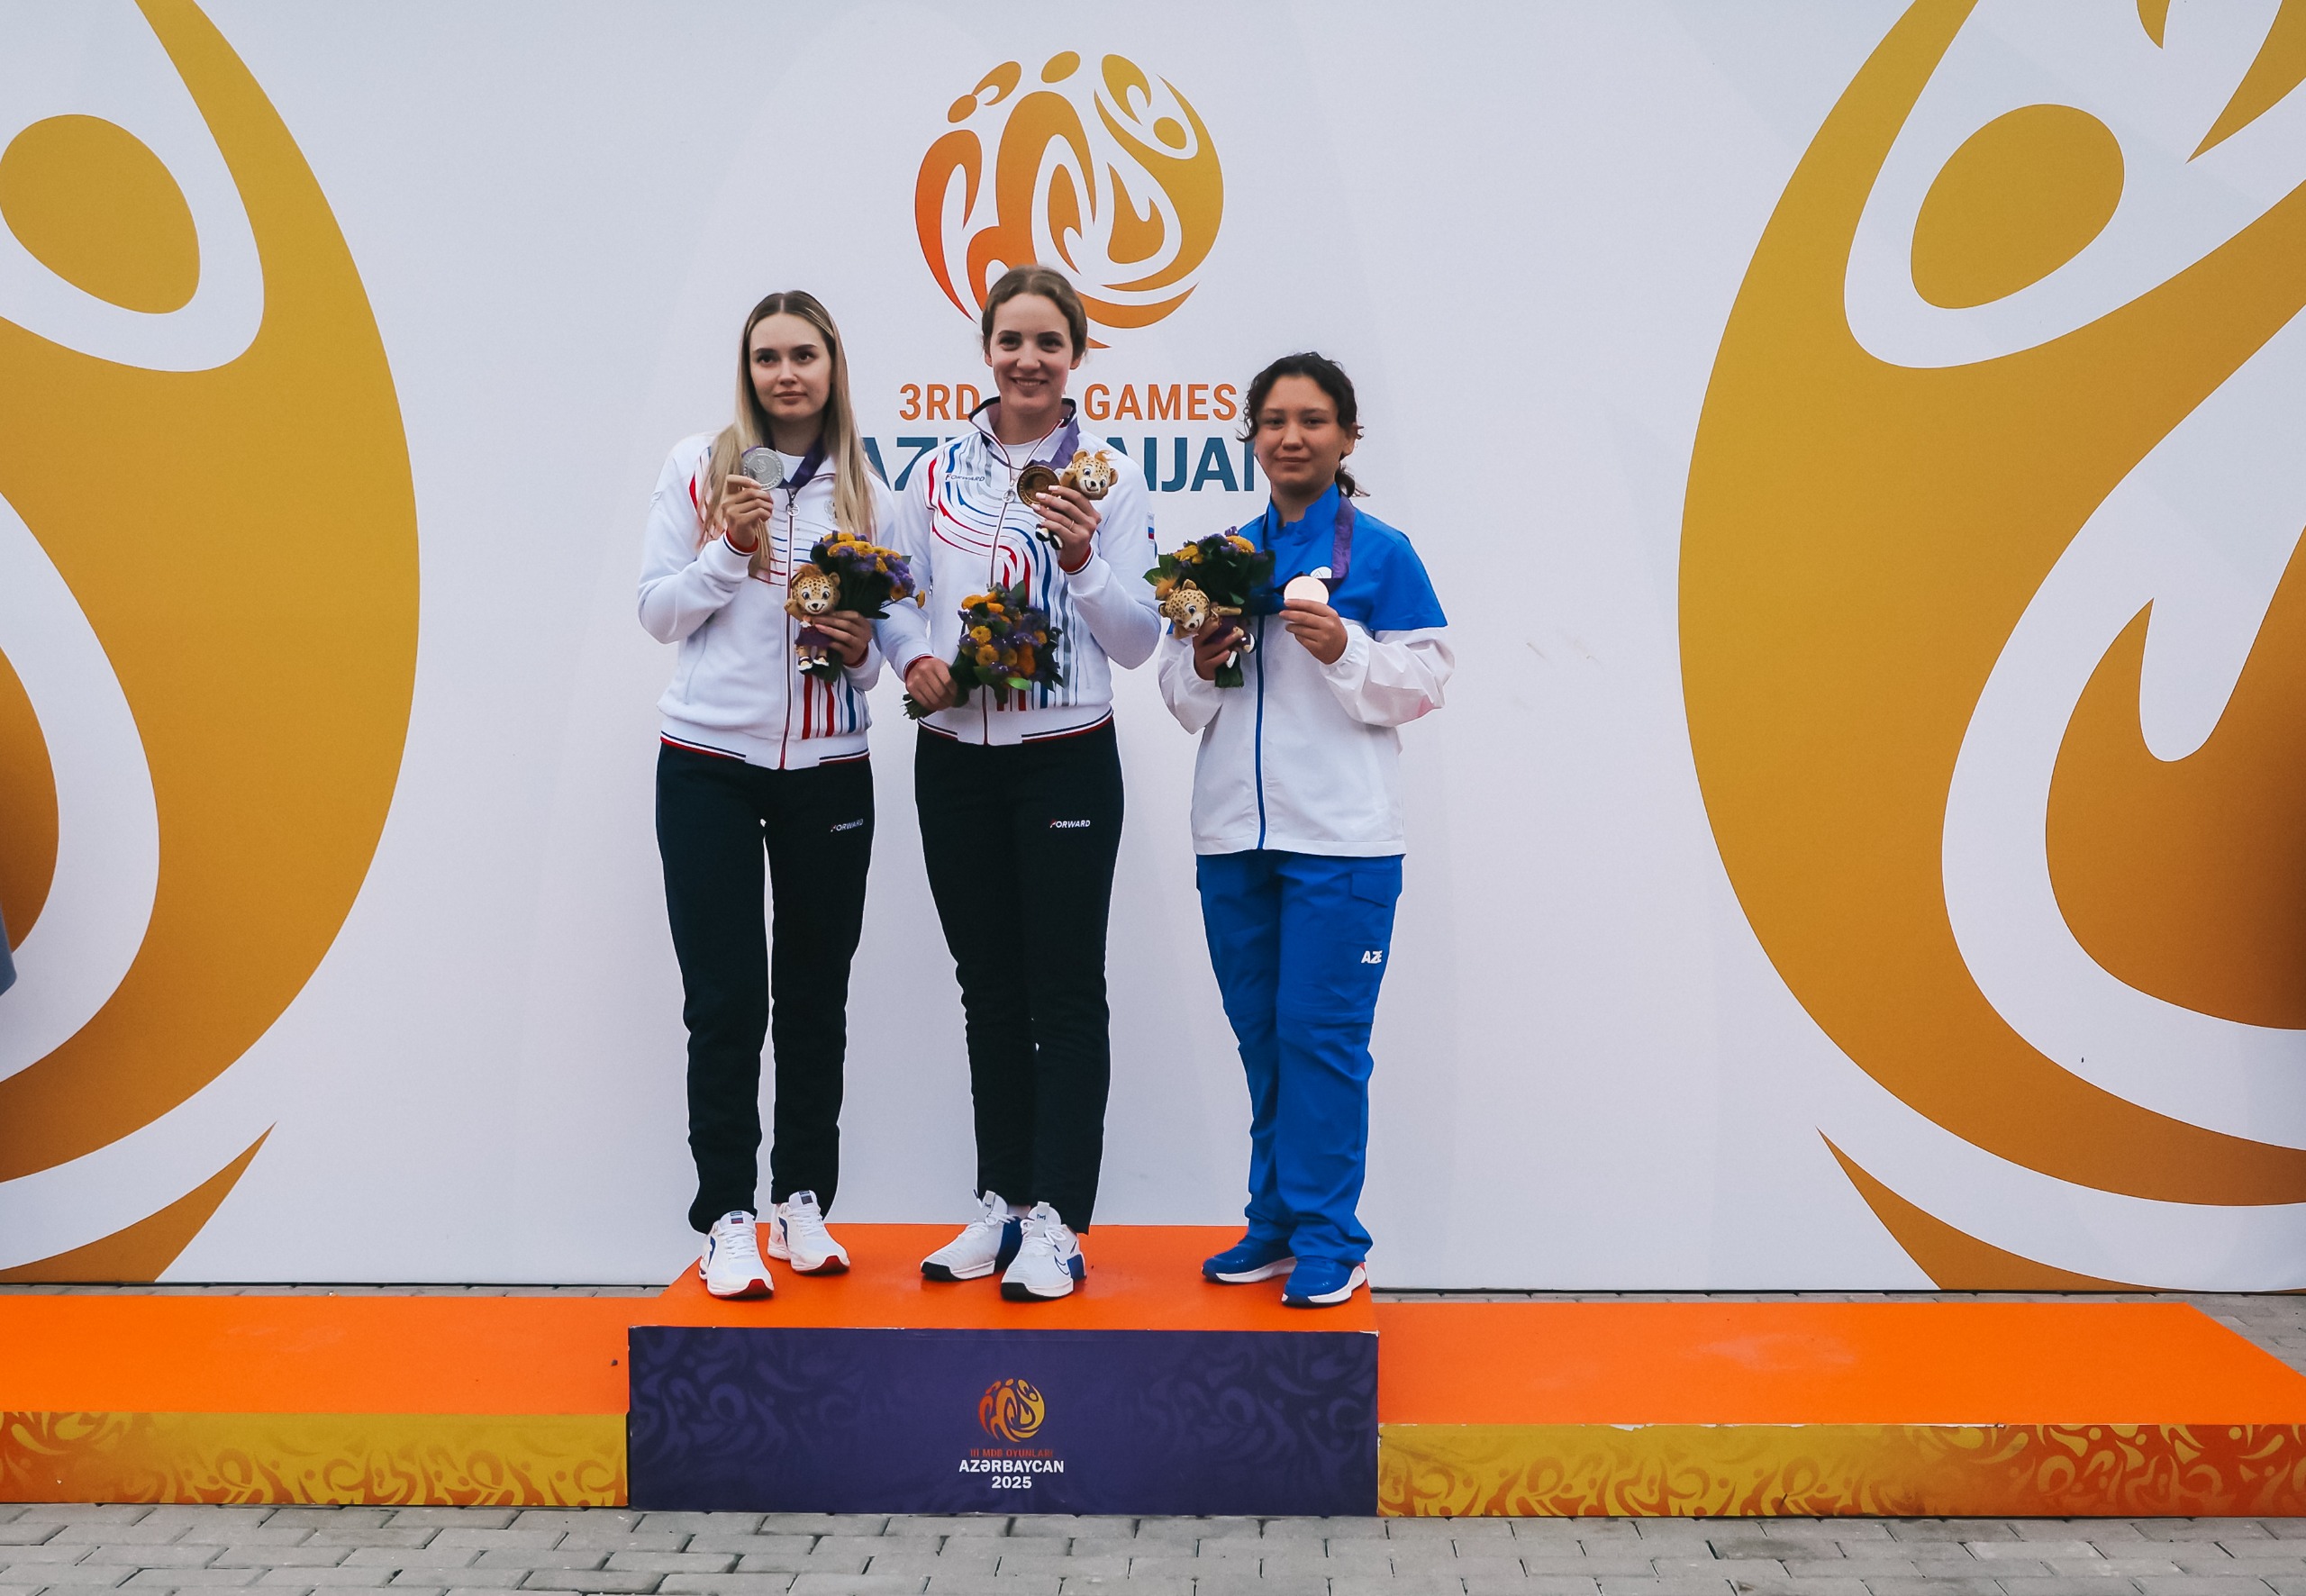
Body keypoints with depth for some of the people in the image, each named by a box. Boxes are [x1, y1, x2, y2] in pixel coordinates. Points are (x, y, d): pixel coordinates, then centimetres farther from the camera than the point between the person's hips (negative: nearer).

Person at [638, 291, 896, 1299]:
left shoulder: (867, 495, 8)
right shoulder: (699, 467, 2)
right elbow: (658, 611, 0)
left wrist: (863, 647, -8)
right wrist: (726, 546, -14)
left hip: (828, 769, 2)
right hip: (708, 764, -2)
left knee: (816, 994, 8)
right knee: (727, 997, -3)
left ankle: (803, 1201, 21)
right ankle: (725, 1218, 7)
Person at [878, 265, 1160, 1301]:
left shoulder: (1110, 474, -2)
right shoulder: (940, 470, 7)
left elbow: (1137, 641, -4)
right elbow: (892, 594, 12)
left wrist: (1083, 562, -20)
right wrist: (914, 657, -8)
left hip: (1066, 759, -4)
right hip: (954, 759, 4)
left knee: (1065, 995, 0)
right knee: (989, 991, 12)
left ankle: (1055, 1222, 5)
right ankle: (1002, 1201, 23)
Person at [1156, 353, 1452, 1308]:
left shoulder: (1379, 552, -1)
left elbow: (1426, 679, -4)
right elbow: (1182, 698, 16)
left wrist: (1344, 649, -18)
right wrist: (1200, 664, -5)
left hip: (1339, 835, -5)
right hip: (1233, 831, 5)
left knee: (1321, 1032, -5)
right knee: (1261, 1035, 12)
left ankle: (1328, 1239, 6)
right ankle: (1276, 1222, 23)